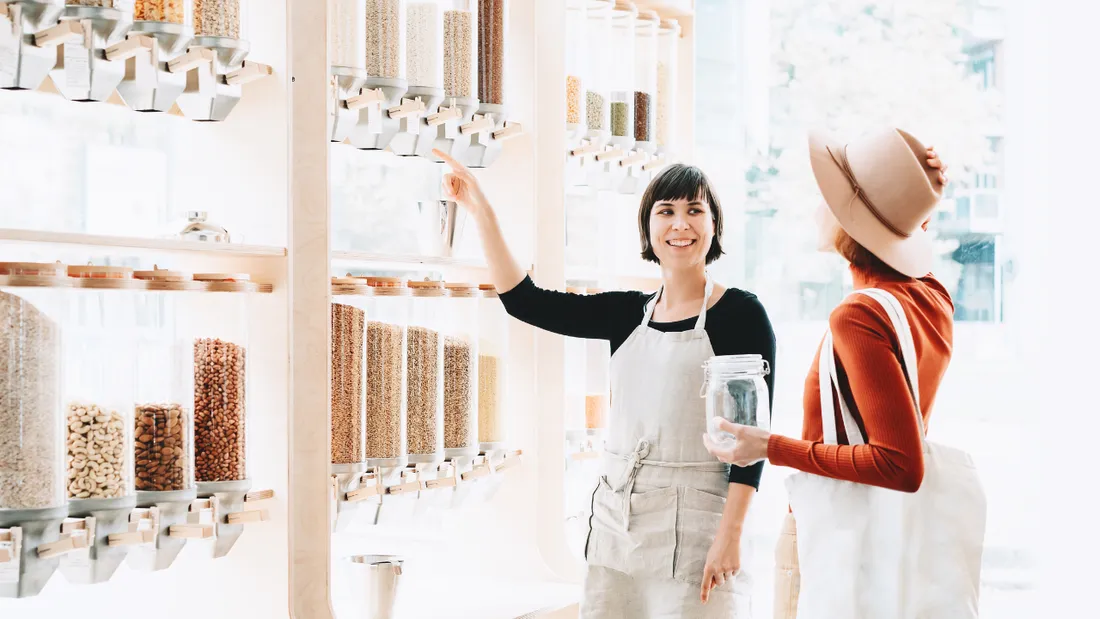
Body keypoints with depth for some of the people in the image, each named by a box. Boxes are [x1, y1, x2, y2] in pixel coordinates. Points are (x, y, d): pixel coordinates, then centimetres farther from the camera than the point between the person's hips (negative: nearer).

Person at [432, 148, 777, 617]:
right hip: (616, 518, 5)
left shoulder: (741, 313, -4)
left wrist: (730, 534, -16)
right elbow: (523, 300, 6)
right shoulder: (628, 314, 10)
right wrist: (479, 210, 1)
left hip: (694, 523, -5)